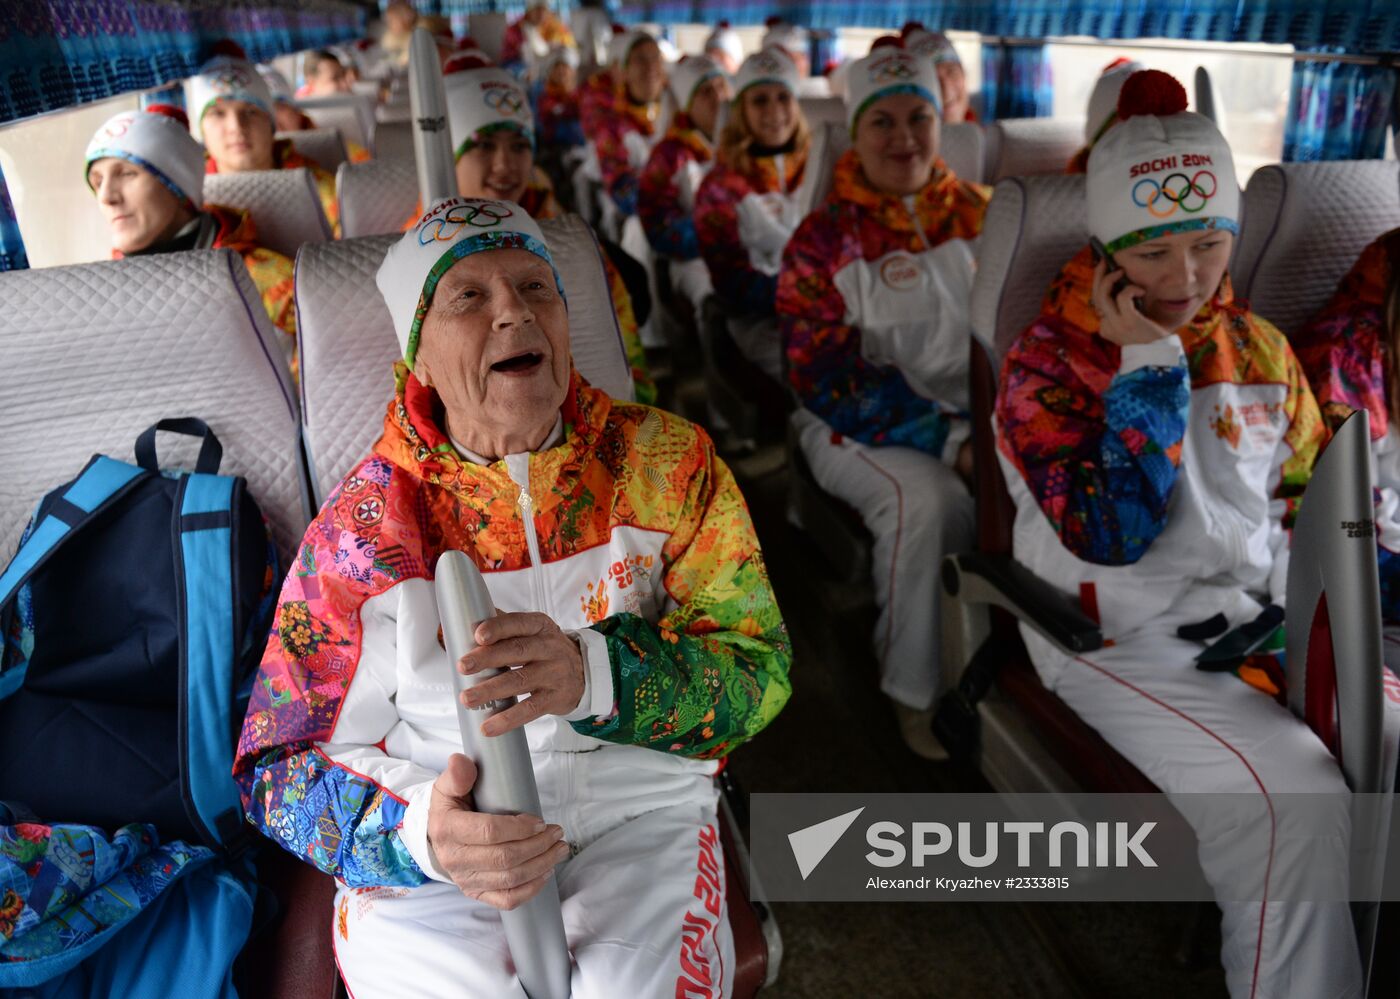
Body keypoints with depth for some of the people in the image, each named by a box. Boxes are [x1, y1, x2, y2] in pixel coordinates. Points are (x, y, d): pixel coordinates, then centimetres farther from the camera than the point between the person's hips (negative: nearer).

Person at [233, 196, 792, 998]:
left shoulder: (667, 463, -1)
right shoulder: (365, 521, -3)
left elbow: (756, 667, -6)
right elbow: (282, 765, -1)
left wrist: (596, 673, -26)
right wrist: (418, 832, -23)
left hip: (639, 813, 0)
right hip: (424, 864, 1)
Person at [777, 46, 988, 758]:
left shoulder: (983, 214, 11)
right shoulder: (824, 238, 0)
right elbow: (827, 375, -9)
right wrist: (949, 442, -17)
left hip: (988, 417, 4)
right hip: (864, 429, -3)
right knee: (929, 500, -33)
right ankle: (917, 695, -13)